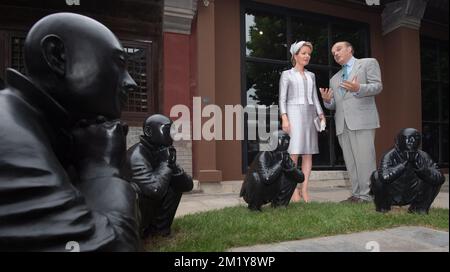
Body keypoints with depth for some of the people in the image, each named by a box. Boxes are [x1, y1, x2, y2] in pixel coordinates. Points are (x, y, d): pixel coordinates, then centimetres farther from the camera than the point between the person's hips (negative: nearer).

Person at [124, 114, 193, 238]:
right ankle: (140, 230, -9)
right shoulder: (137, 156, -26)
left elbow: (188, 185, -4)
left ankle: (159, 228, 2)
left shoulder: (164, 153, -1)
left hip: (149, 204, 8)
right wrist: (165, 164, -28)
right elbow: (154, 189, -42)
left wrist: (172, 165, -20)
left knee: (176, 183, -4)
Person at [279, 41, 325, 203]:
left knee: (308, 152, -1)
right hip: (294, 113, -5)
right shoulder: (287, 74, 7)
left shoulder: (311, 75, 20)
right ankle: (294, 191, -8)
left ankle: (304, 189, 2)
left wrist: (321, 115, 4)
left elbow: (314, 97, 18)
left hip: (310, 114, 5)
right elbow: (282, 98, -1)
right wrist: (284, 118, -14)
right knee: (294, 153, -11)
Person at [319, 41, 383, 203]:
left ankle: (366, 194, -4)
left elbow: (377, 86, -1)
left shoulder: (368, 63, 12)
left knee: (365, 159, -9)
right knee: (350, 161, 3)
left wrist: (358, 88, -20)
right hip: (342, 124, 6)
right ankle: (356, 194, 8)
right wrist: (327, 101, 2)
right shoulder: (334, 79, 27)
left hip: (362, 119, -5)